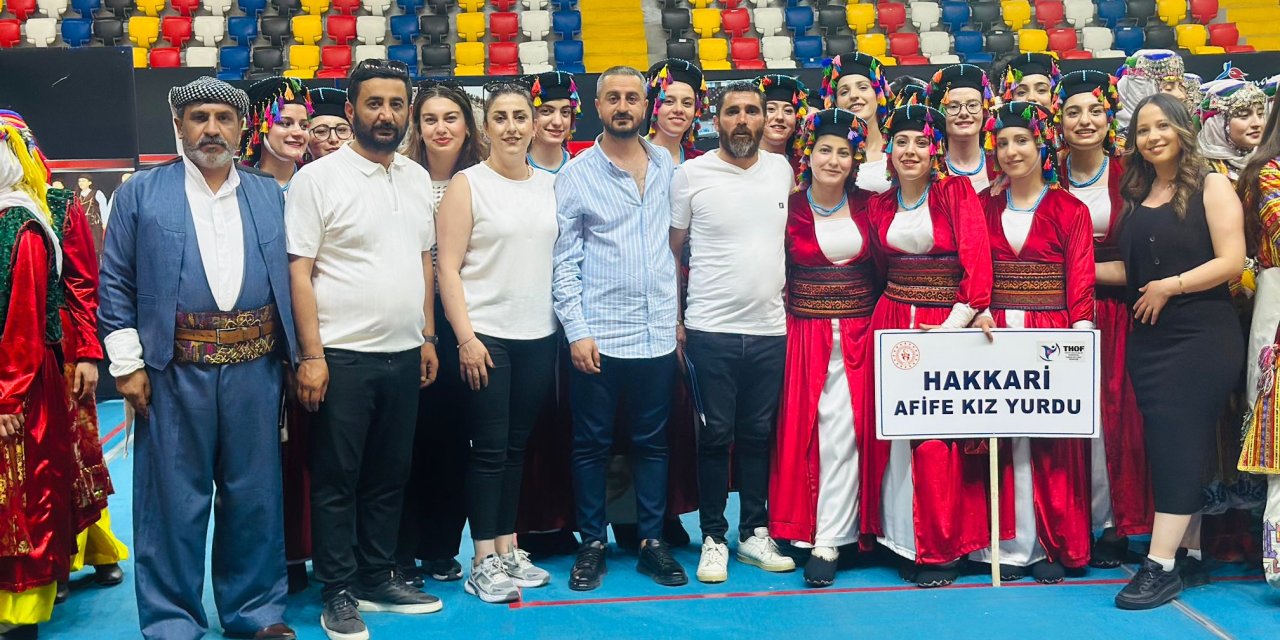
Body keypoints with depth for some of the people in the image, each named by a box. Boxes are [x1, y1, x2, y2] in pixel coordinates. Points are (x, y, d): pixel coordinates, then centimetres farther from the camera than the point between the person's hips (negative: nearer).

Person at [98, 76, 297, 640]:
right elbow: (115, 283, 2)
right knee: (174, 498, 4)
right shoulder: (141, 193, 4)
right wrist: (127, 363, -5)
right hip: (174, 371, -2)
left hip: (255, 369, 2)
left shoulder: (270, 194, 11)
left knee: (255, 494, 9)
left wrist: (292, 357, 6)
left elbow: (285, 277, 12)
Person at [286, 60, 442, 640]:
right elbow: (299, 271, -10)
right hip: (342, 355, -6)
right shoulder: (318, 178, -7)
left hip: (403, 354, 6)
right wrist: (311, 354, -15)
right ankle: (338, 593, 14)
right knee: (337, 479, 3)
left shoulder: (417, 177, 11)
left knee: (389, 476, 13)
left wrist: (428, 337, 12)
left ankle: (378, 578, 26)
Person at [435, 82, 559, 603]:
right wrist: (466, 336, -13)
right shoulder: (467, 185, -4)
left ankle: (509, 549, 20)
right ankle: (484, 561, 9)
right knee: (489, 449, -1)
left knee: (517, 446, 11)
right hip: (485, 334, -4)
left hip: (539, 335, 4)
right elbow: (448, 268, -7)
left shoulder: (550, 185, 9)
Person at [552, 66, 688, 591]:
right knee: (592, 444, 6)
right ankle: (592, 543, 17)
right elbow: (563, 261, -3)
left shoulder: (667, 165, 8)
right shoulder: (577, 174, -1)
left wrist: (679, 315, 8)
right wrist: (576, 330, -10)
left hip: (658, 333, 3)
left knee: (652, 442, 10)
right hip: (598, 336, -3)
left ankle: (652, 541, 20)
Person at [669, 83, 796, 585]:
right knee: (715, 435, 2)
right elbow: (672, 251, 3)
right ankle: (714, 538, 13)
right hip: (710, 331, -3)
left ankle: (755, 533, 21)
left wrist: (790, 299, 11)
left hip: (770, 330, 3)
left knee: (758, 435, 10)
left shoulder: (781, 169, 7)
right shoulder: (691, 174, -2)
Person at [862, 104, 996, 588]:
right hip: (892, 323, 4)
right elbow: (880, 264, 13)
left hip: (948, 324, -4)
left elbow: (977, 258, -10)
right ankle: (905, 540, 14)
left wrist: (955, 322, -18)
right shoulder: (879, 205, 10)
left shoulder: (957, 193, -2)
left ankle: (943, 547, 7)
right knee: (894, 432, 3)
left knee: (938, 438, -5)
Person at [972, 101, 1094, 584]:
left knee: (1051, 442, 0)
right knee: (1004, 436, 1)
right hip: (996, 335, 2)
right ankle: (1012, 545, 7)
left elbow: (1081, 282, -2)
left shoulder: (1069, 210, 3)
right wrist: (980, 317, -9)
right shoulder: (985, 207, 11)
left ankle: (1052, 545, 10)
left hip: (1051, 334, -2)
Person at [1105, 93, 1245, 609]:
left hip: (1202, 337, -6)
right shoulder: (1136, 195, 13)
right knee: (1170, 444, 7)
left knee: (1178, 441, -9)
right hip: (1148, 339, 6)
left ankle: (1162, 566, -10)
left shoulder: (1211, 186, -4)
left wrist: (1171, 286, -16)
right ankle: (1191, 552, 15)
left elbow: (1231, 261, -13)